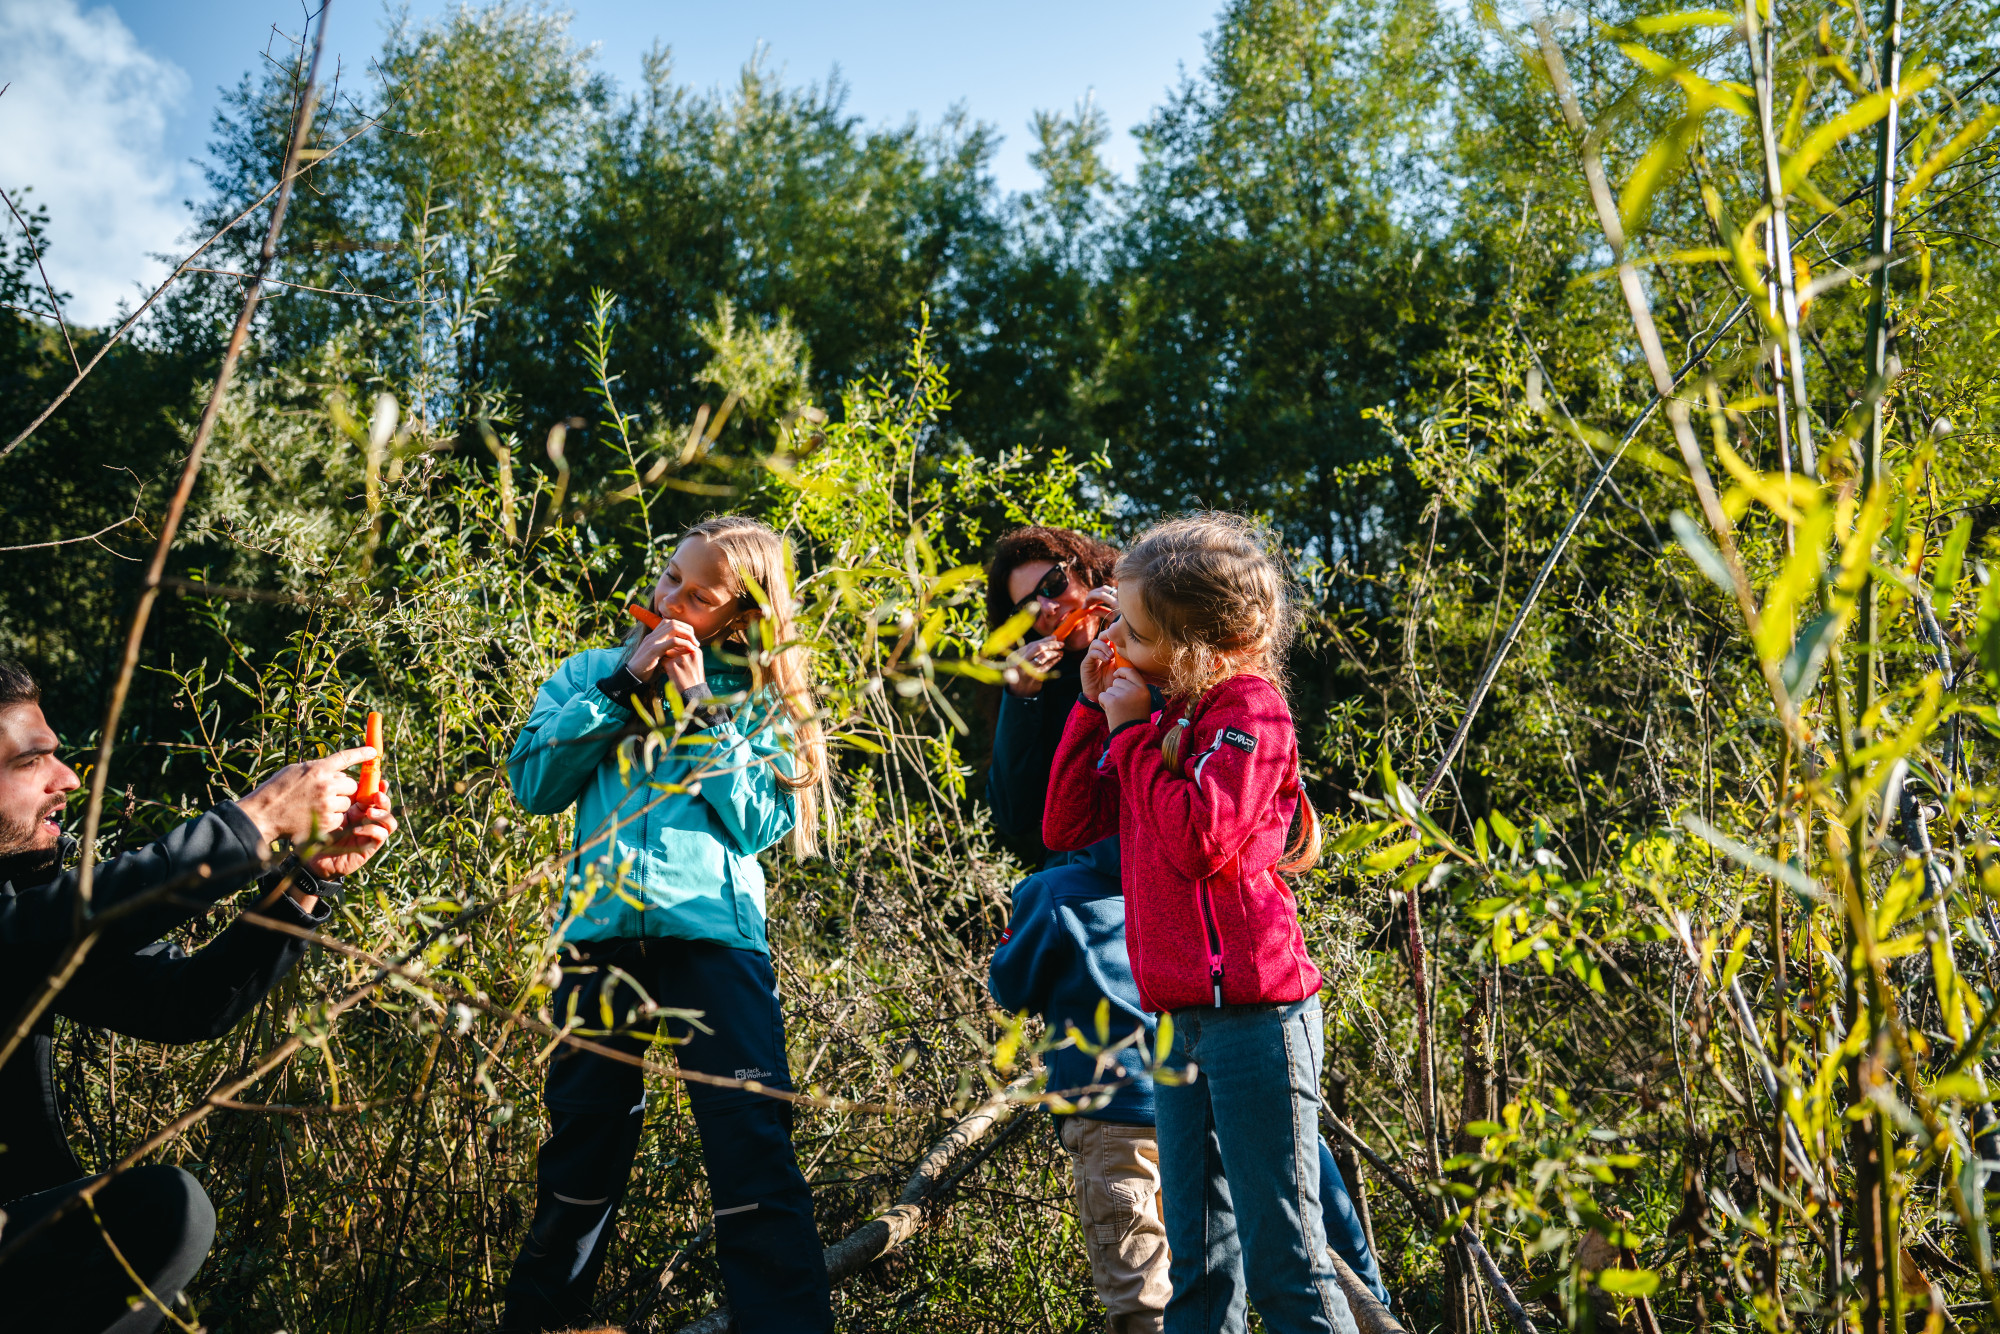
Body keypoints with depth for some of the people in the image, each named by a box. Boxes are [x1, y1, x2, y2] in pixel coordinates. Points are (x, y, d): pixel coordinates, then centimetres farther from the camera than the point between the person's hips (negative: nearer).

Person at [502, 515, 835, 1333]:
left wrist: (701, 708, -4)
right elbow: (533, 783, 3)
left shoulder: (758, 695, 10)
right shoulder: (593, 672, 15)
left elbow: (761, 824, 0)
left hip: (716, 929, -2)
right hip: (604, 926, 2)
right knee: (580, 1151, 10)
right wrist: (625, 687, -2)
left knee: (754, 1153, -9)